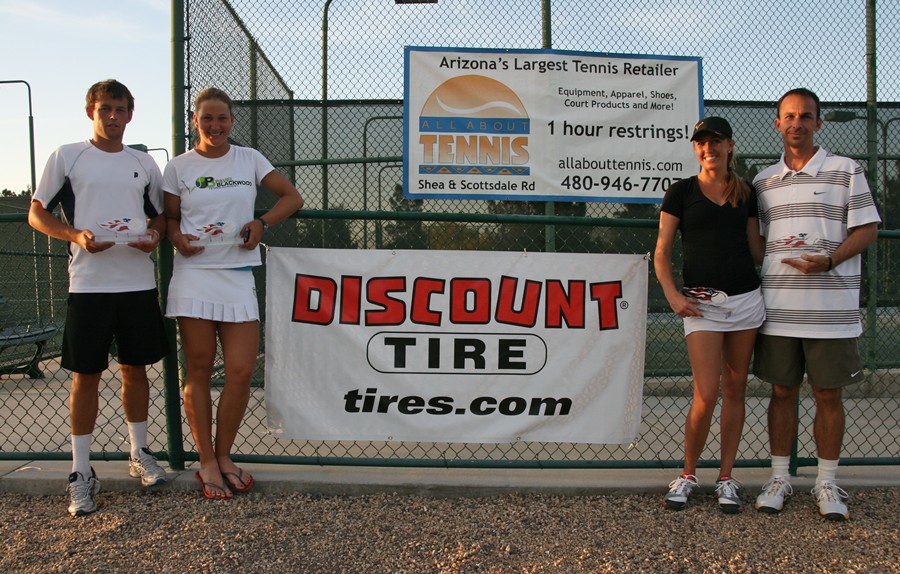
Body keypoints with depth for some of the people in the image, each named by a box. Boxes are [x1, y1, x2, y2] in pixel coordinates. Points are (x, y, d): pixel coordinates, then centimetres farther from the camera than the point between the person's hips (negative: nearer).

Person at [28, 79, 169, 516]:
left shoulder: (144, 163, 13)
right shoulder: (67, 156, 4)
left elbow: (160, 214, 20)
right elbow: (37, 214, 4)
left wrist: (154, 235, -3)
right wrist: (77, 236, -14)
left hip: (139, 282, 3)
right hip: (89, 283, -3)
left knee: (136, 368, 11)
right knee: (86, 375, 0)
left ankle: (139, 454, 26)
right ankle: (81, 472, 10)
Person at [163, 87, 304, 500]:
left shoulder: (249, 159, 9)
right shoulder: (179, 167, 8)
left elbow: (292, 197, 10)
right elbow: (170, 217, 14)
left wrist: (262, 223, -6)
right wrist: (178, 238, -8)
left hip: (238, 276, 1)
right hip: (194, 275, -1)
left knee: (241, 372, -3)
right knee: (198, 370, 2)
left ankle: (224, 457, 17)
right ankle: (207, 463, 15)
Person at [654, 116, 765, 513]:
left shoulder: (745, 194, 12)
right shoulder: (681, 192, 3)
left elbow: (756, 250, 16)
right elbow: (662, 252, 1)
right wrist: (672, 295, -10)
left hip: (746, 298, 4)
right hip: (702, 303, -3)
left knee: (735, 390, 7)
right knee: (706, 395, -9)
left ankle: (726, 477, 19)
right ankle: (687, 475, 11)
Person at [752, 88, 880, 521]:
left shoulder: (846, 171, 3)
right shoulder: (763, 181, 12)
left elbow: (867, 229, -1)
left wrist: (827, 262, -16)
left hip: (831, 307, -2)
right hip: (778, 307, 2)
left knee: (828, 394, 5)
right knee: (782, 392, 8)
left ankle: (826, 483, 18)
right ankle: (779, 478, 19)